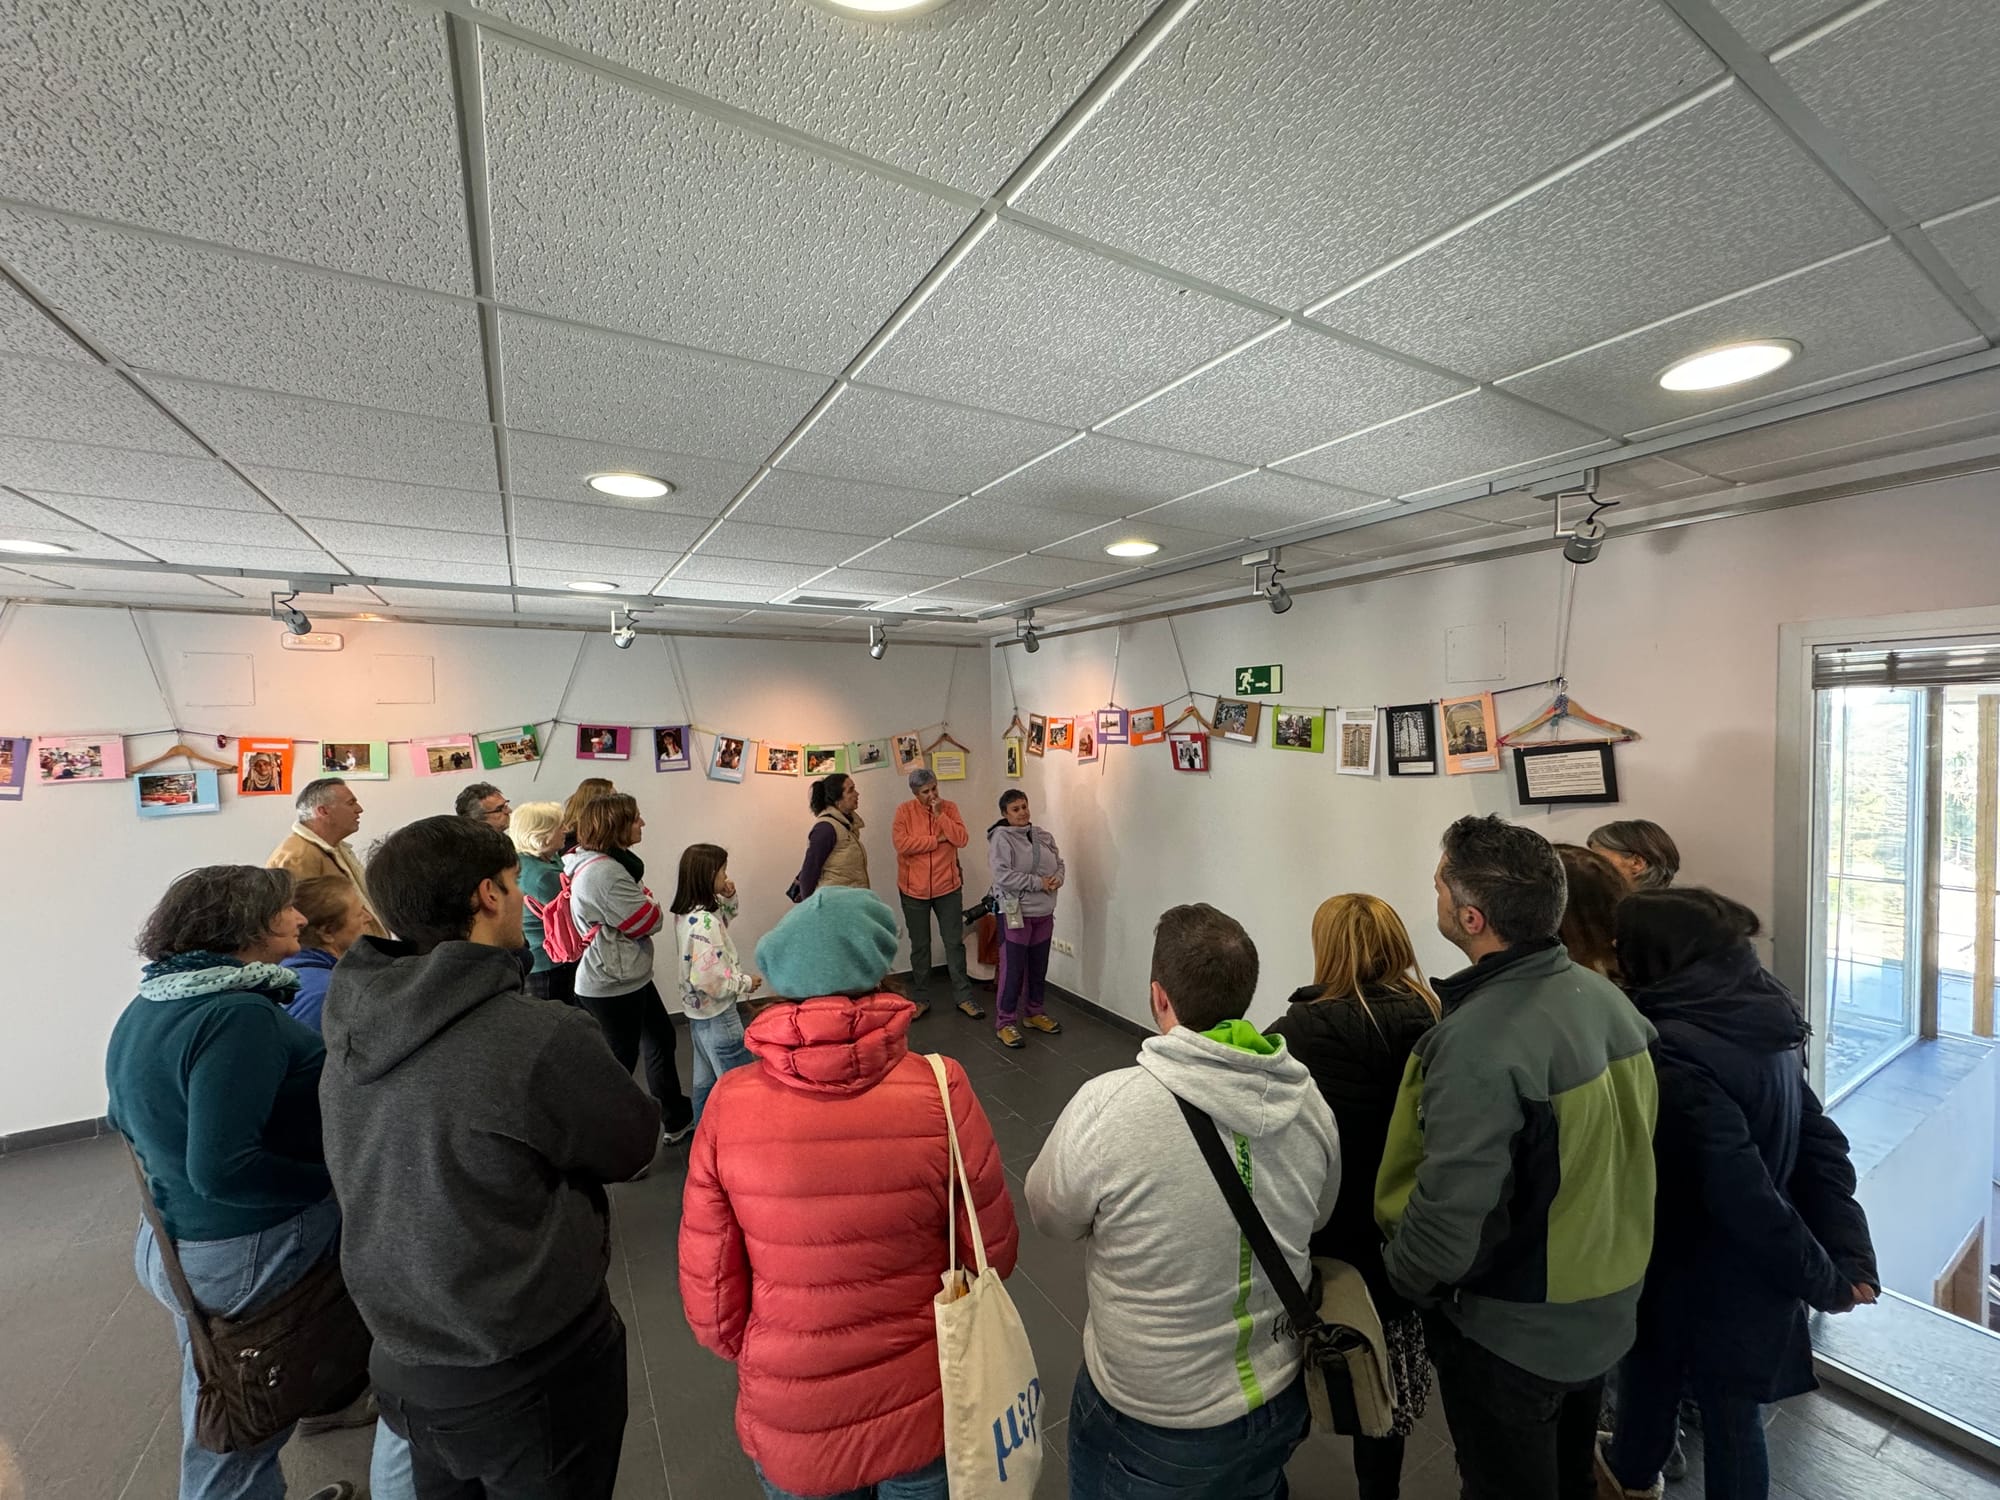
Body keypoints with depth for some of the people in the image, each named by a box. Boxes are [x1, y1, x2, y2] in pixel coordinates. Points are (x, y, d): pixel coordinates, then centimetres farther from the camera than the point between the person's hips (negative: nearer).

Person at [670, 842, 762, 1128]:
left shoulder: (687, 912, -1)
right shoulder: (704, 922, -29)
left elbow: (724, 918, 18)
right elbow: (708, 979, -31)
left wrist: (728, 898, -2)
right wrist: (746, 983, -18)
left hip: (698, 1010, 10)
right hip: (717, 1013, -10)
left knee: (706, 1079, 24)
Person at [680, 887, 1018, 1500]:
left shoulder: (730, 1104, -20)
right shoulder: (940, 1092, -25)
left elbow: (708, 1291, -9)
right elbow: (993, 1252, -12)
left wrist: (752, 1356, 11)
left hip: (788, 1424, 1)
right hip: (920, 1408, -1)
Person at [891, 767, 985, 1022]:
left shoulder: (949, 808, -2)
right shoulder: (904, 811, -7)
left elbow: (962, 840, -13)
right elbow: (901, 843, -21)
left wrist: (940, 815, -20)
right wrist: (937, 840, -17)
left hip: (948, 888, 1)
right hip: (914, 890, -1)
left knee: (955, 943, 7)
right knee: (919, 945, 13)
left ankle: (963, 996, 18)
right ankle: (920, 998, 26)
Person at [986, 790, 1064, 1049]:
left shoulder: (1044, 836, 8)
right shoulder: (1000, 838, -12)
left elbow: (1060, 864, 13)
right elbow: (1003, 876, -21)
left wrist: (1057, 879, -10)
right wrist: (1038, 883, -20)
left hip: (1044, 912, 7)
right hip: (1015, 913, -6)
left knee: (1039, 967, 16)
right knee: (1013, 969, -2)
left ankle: (1033, 1014, 32)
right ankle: (1005, 1022, 11)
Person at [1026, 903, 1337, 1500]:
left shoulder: (1106, 1107, -32)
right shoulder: (1308, 1100, -16)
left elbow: (1050, 1217, -13)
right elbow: (1318, 1215, 3)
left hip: (1150, 1428, -3)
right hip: (1279, 1403, 4)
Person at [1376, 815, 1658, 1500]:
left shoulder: (1478, 1044, -35)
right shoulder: (1606, 996, -10)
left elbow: (1449, 1213, -32)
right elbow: (1621, 1140, 2)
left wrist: (1397, 1277, -11)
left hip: (1511, 1334, -7)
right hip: (1607, 1308, 7)